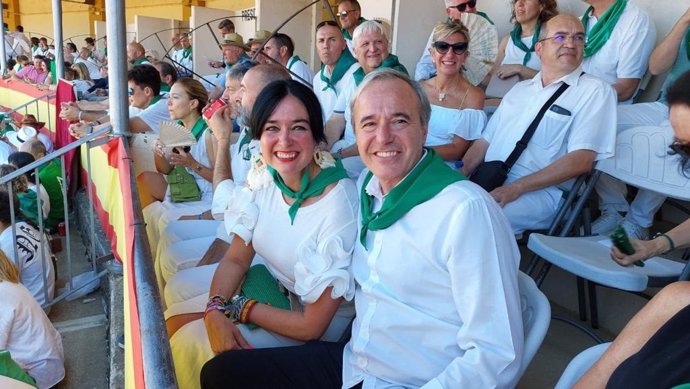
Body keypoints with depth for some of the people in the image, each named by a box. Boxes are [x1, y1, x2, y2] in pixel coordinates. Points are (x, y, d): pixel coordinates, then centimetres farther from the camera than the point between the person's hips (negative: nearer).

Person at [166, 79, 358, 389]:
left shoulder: (339, 207, -31)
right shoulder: (264, 176, -10)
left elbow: (313, 325, -24)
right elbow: (235, 259, 0)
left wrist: (238, 307, -12)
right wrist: (215, 310, -18)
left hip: (319, 333, -6)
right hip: (271, 291, 6)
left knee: (192, 344, -11)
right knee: (174, 318, 4)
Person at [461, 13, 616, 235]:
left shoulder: (595, 91, 1)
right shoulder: (520, 89, 21)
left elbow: (582, 160, -11)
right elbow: (485, 140, 19)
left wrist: (516, 187, -19)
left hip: (540, 192, -6)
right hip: (487, 182, 6)